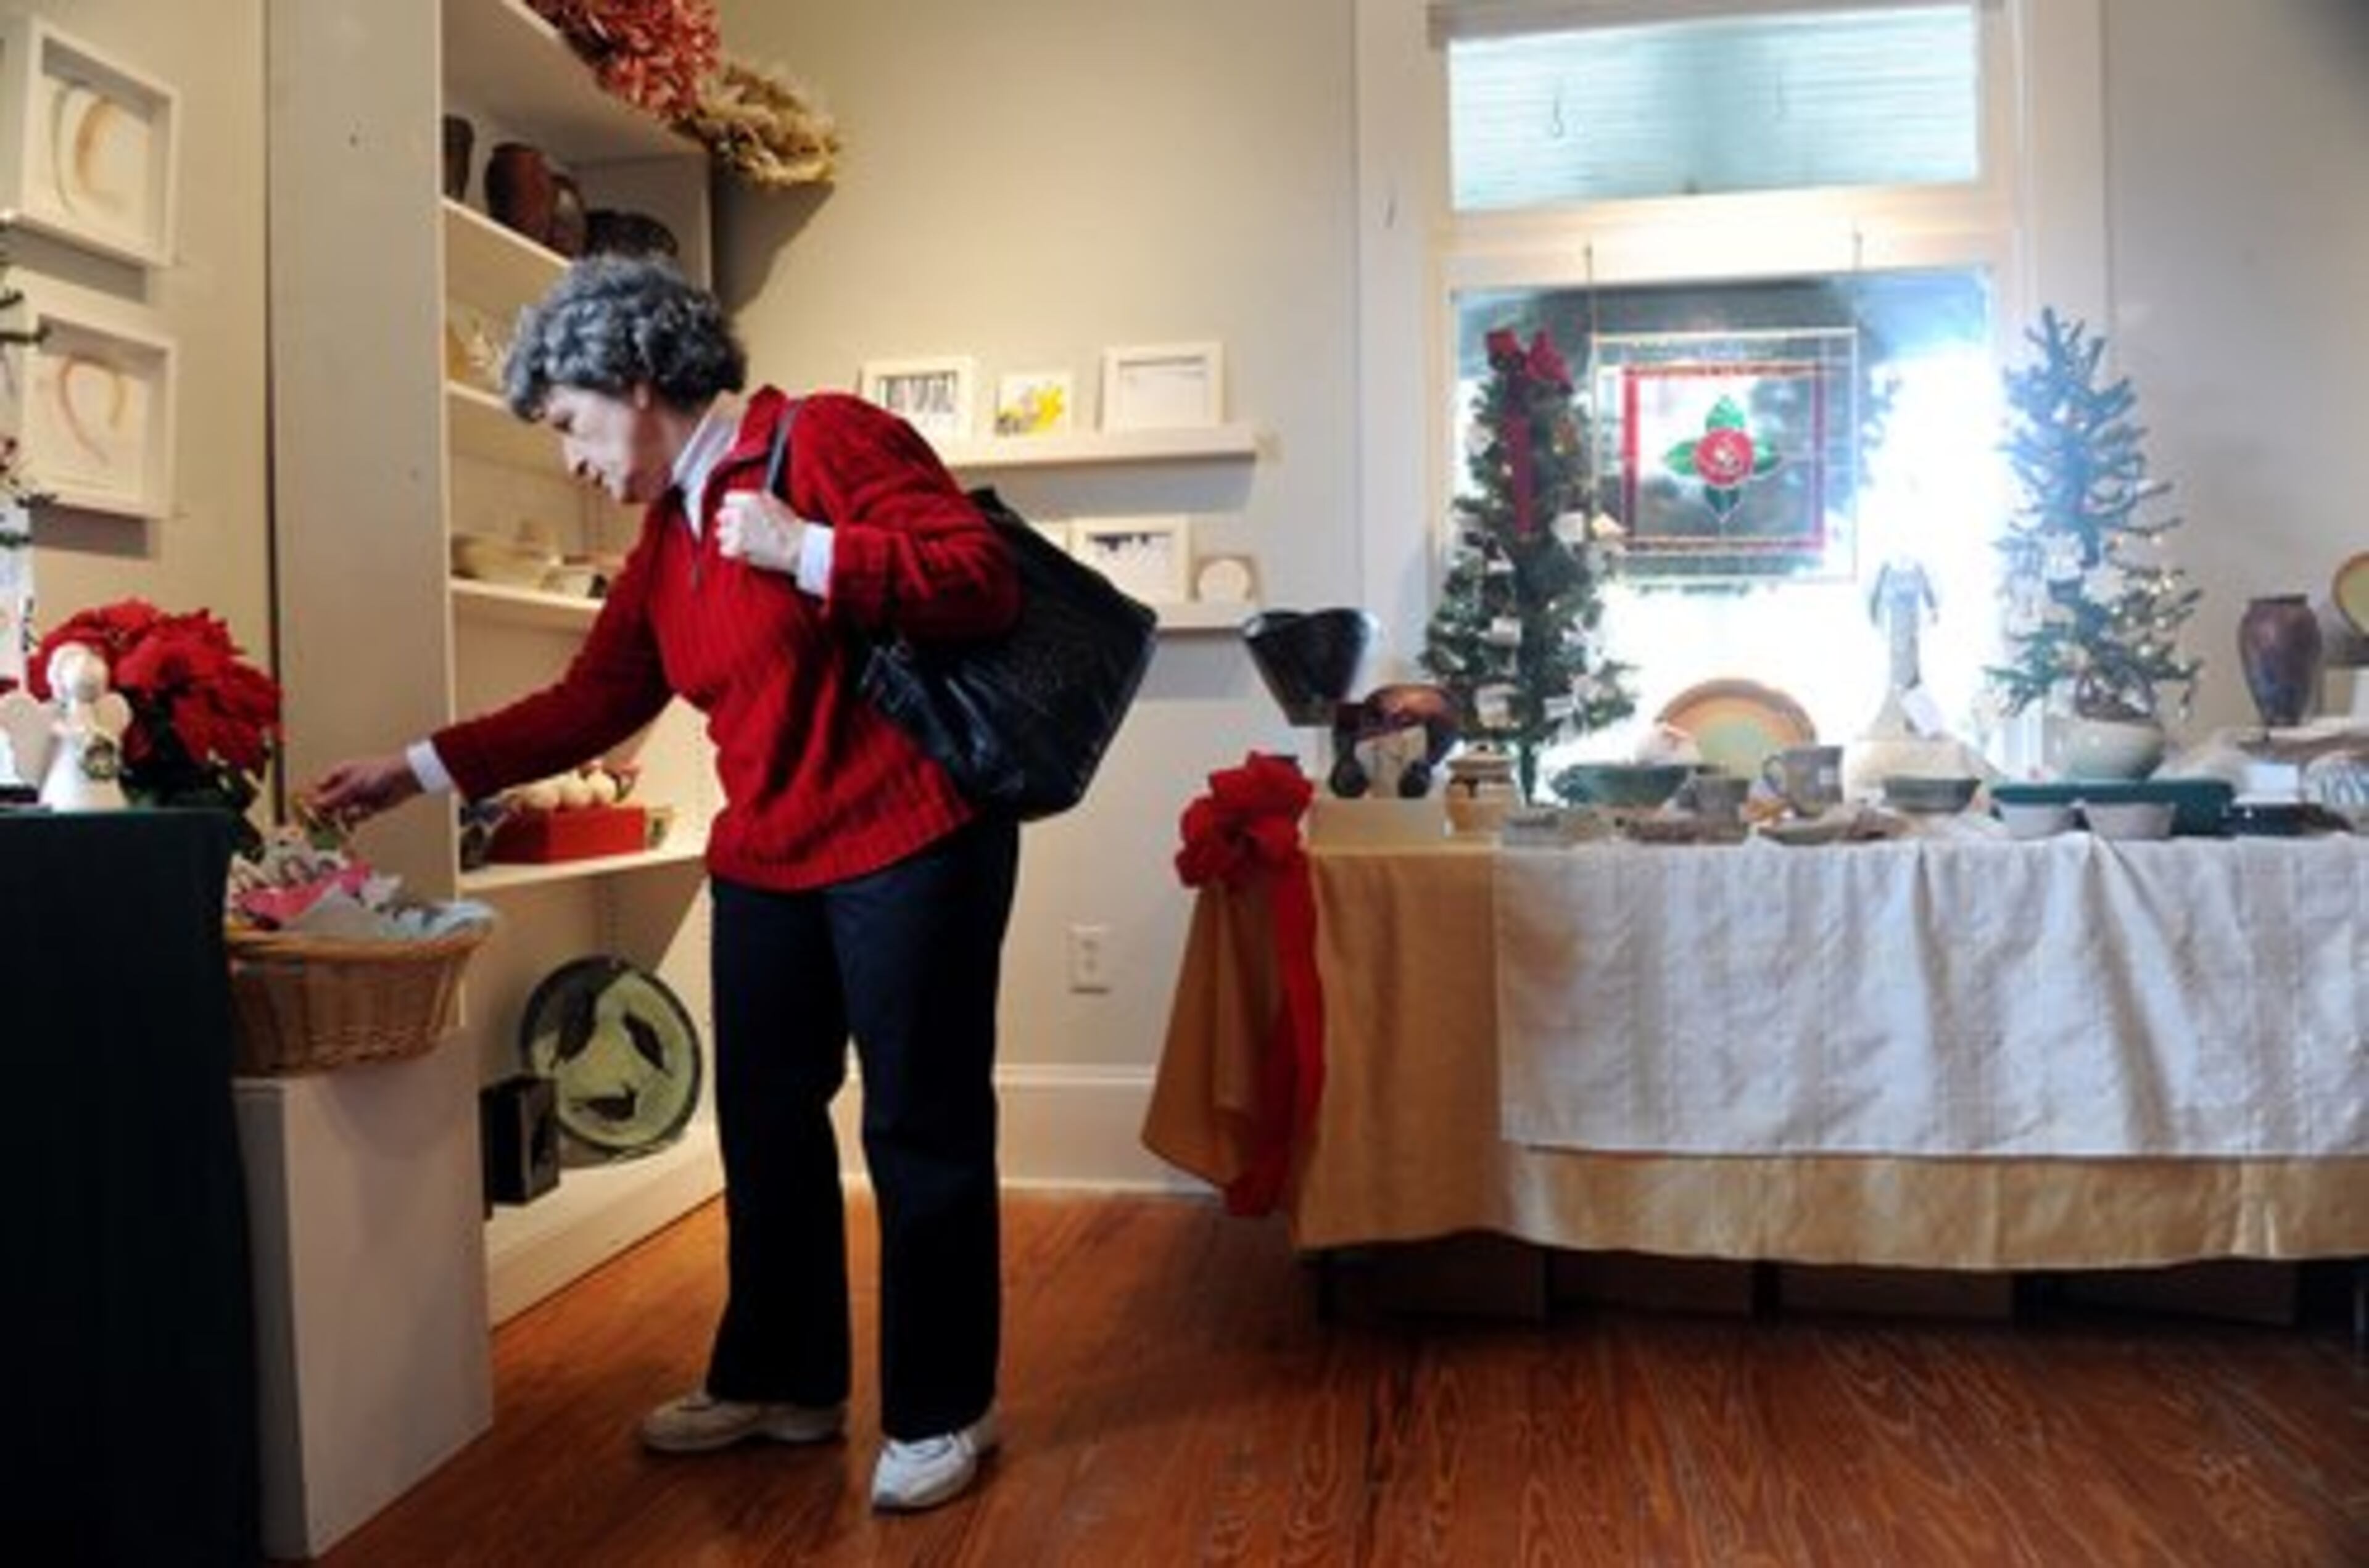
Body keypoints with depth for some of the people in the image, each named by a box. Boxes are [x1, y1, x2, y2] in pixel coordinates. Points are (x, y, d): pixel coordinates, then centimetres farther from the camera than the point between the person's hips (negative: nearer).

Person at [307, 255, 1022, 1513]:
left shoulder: (828, 437, -9)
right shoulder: (664, 536, 15)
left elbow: (983, 577, -17)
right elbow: (588, 704, 17)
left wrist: (805, 550, -20)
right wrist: (419, 768, 16)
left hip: (910, 849, -8)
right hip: (764, 866, 8)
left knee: (920, 1130, 3)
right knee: (764, 1123, 15)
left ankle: (940, 1412, 19)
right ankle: (780, 1380, 34)